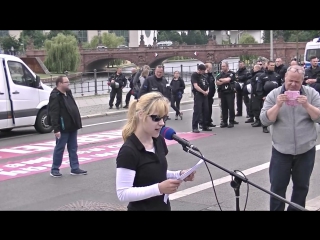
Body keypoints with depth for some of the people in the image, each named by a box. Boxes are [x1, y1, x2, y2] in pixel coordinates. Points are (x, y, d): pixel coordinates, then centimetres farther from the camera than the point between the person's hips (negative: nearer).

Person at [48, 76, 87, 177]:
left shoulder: (68, 93, 12)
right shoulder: (55, 96, -16)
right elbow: (54, 114, -21)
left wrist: (77, 123, 17)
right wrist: (56, 129, -25)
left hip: (72, 127, 9)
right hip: (63, 128, -9)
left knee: (73, 148, 12)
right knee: (59, 148, 2)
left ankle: (75, 168, 19)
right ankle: (54, 169, 13)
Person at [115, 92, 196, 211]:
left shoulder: (159, 141, 1)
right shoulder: (128, 151, -22)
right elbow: (123, 194, -24)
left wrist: (179, 175, -3)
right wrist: (159, 188, -29)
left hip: (163, 206, 7)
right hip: (142, 208, -7)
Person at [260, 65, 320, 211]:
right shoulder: (274, 94, -2)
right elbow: (265, 120, -8)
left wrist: (307, 105, -21)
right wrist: (278, 105, -22)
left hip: (306, 150, 1)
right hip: (281, 150, -1)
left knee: (301, 186, 14)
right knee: (277, 187, 6)